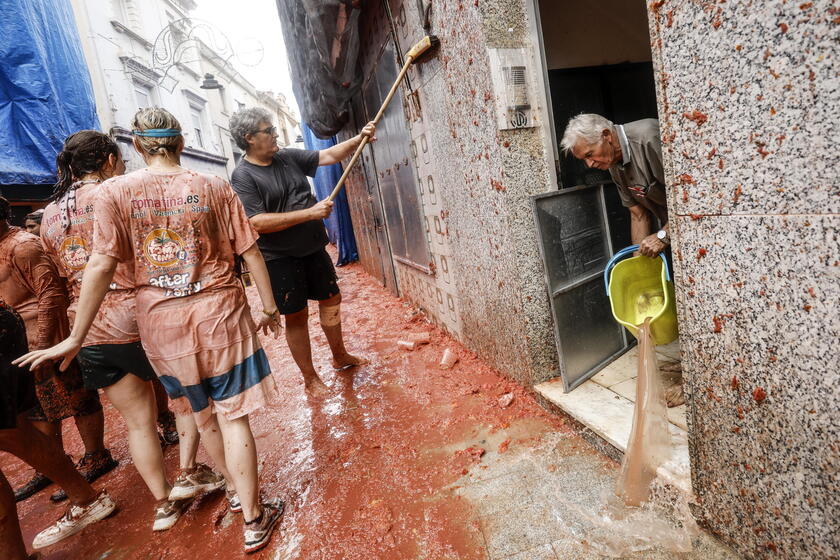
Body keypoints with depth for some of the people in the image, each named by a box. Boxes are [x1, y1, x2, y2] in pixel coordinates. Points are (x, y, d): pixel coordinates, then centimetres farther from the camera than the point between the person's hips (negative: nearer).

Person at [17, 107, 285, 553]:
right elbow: (251, 253, -2)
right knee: (232, 417, 6)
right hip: (219, 315, -1)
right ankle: (253, 520, 17)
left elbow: (101, 266, -8)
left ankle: (243, 492, 40)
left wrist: (75, 339, -1)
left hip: (161, 323, 2)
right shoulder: (214, 187, -2)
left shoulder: (114, 191, -3)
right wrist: (269, 308, 9)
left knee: (202, 416, 20)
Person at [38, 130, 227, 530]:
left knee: (138, 420, 14)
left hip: (88, 331, 6)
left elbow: (62, 275, 17)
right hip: (136, 319, -5)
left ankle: (163, 502, 20)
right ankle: (187, 472, 13)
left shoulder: (49, 215, 10)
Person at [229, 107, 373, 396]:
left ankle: (340, 357, 37)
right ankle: (310, 378, 20)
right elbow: (257, 222, -23)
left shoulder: (289, 157, 5)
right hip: (280, 258, -6)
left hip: (314, 249, 6)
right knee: (297, 317, 3)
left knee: (331, 299, 16)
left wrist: (359, 139, -7)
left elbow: (329, 155, 9)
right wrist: (310, 212, -25)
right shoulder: (243, 176, -13)